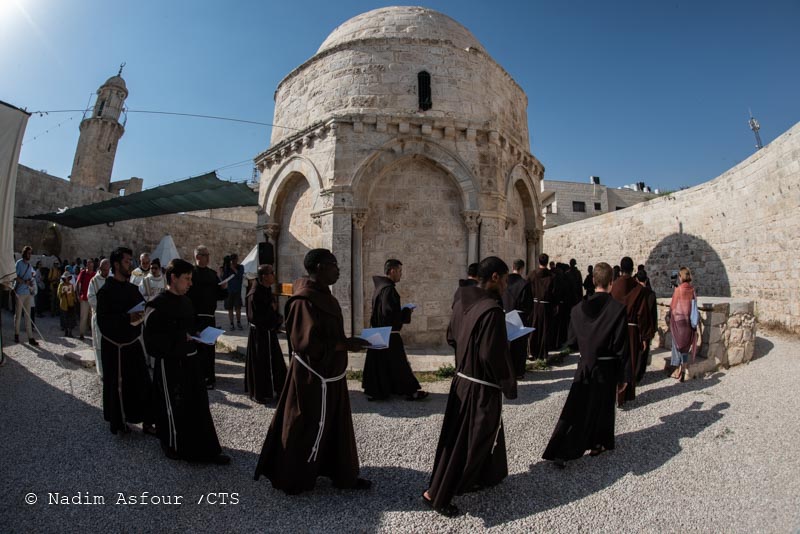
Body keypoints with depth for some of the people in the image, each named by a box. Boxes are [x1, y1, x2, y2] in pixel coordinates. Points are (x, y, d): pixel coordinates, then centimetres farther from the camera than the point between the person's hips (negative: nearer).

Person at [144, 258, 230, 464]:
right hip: (170, 364, -8)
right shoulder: (157, 304, -15)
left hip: (190, 361, 8)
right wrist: (180, 337, -22)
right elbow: (152, 338, -19)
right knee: (173, 408, 9)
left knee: (199, 407, 13)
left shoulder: (186, 301, 9)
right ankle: (174, 448, 29)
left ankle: (206, 449, 24)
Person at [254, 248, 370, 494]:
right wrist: (345, 344, -22)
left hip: (328, 375, 10)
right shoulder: (304, 301, -23)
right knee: (307, 429, 7)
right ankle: (292, 481, 28)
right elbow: (309, 343, -28)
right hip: (314, 378, -10)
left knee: (335, 426, 19)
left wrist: (345, 341, 5)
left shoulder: (321, 294, 7)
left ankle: (343, 475, 34)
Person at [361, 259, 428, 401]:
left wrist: (402, 311, 13)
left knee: (379, 363, 14)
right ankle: (410, 391, 14)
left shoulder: (379, 287, 9)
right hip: (389, 334, -9)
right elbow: (390, 313, -26)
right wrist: (407, 312, -10)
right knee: (398, 363, 2)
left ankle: (374, 391, 20)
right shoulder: (388, 289, -21)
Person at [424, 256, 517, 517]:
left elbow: (451, 337, 11)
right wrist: (509, 385, -10)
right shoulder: (492, 310, -25)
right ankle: (436, 494, 18)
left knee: (485, 433, 26)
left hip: (462, 379, 8)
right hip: (481, 387, -8)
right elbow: (493, 356, -25)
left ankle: (485, 476, 45)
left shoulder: (462, 301, 0)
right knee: (466, 441, 7)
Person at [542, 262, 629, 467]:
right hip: (607, 368, -2)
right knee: (601, 408, 17)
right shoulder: (618, 309, -14)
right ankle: (598, 444, 35)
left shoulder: (579, 308, -4)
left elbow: (572, 341, 3)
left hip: (584, 366, 2)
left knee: (575, 409, 8)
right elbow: (621, 347, -12)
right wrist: (623, 377, -4)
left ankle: (560, 451, 5)